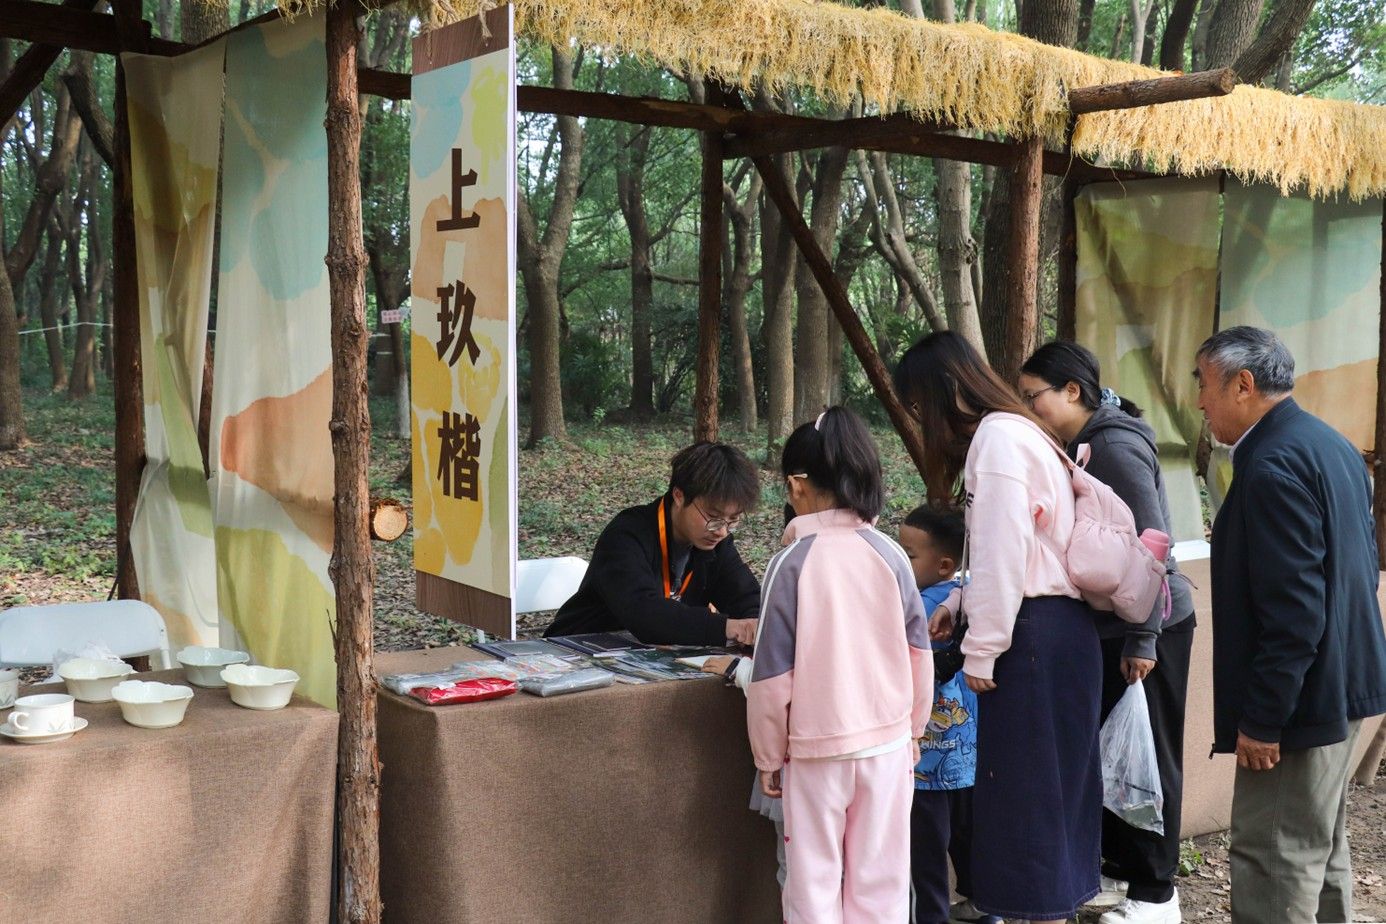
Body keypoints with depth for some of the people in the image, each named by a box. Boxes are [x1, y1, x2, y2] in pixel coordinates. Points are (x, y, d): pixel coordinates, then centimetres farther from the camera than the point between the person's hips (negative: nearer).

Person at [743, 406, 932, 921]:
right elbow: (919, 655, 5)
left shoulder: (792, 562, -14)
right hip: (888, 740, 3)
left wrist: (768, 757, 2)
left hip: (817, 748, -3)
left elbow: (773, 677, -11)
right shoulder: (889, 555, -4)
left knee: (815, 880, 8)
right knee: (881, 878, 13)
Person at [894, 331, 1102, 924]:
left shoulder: (997, 436, -13)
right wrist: (960, 606, 16)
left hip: (1035, 634, -10)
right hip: (1055, 627, 10)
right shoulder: (1012, 430, 18)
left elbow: (1003, 552, -19)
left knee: (1026, 780, -2)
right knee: (1047, 777, 14)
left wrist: (979, 650, -14)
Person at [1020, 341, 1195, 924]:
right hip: (1105, 626, 9)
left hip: (1144, 629, -9)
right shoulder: (1076, 448, 9)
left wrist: (1142, 640, -21)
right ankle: (1120, 865, 31)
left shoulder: (1116, 448, -18)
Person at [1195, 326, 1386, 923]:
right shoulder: (1330, 445, 11)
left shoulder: (1273, 465, -21)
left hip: (1299, 696, -11)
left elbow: (1292, 610, -25)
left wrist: (1261, 720, -20)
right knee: (1321, 851, 21)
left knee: (1276, 864, -3)